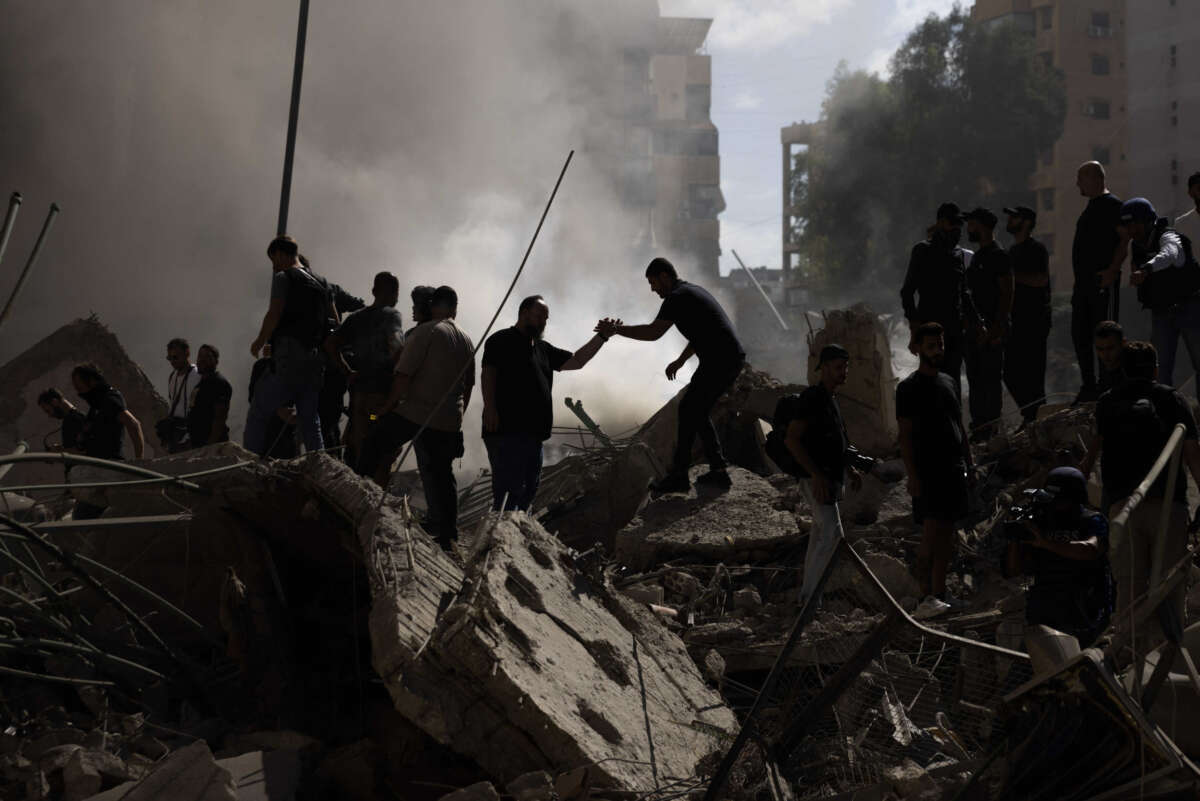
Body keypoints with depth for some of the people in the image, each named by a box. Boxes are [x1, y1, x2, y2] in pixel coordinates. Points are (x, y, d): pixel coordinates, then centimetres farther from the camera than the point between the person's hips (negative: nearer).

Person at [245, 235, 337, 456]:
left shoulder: (283, 277, -1)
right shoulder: (320, 283, 20)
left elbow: (274, 314, -11)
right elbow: (335, 321, 20)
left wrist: (259, 342, 1)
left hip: (289, 357, -7)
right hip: (316, 359, 7)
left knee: (257, 416, -4)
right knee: (310, 421, 10)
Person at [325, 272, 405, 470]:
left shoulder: (356, 318, 14)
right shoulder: (391, 316, -6)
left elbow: (330, 344, 8)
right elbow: (395, 347, -22)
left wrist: (346, 372, 8)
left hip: (358, 389, 6)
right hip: (382, 391, -6)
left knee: (355, 446, 11)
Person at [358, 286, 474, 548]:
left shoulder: (427, 332, -8)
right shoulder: (466, 340, 13)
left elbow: (404, 374, -12)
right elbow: (468, 386, 18)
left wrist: (388, 405, -2)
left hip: (414, 412, -6)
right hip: (449, 421, 6)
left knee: (373, 448, 11)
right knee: (441, 475, 9)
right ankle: (447, 534, 9)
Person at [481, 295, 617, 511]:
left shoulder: (542, 349, 25)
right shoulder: (502, 340, 2)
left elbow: (576, 361, 27)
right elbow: (488, 374, -9)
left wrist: (602, 336, 18)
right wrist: (490, 408, -23)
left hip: (533, 434, 9)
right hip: (507, 430, -9)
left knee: (528, 490, 8)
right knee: (508, 489, -16)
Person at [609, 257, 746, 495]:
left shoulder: (677, 297, -10)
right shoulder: (693, 291, 22)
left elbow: (653, 332, -20)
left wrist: (617, 330, -12)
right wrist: (680, 360, 32)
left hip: (719, 360, -10)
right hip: (733, 359, 10)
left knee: (688, 410, -4)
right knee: (697, 411, 15)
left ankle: (679, 475, -3)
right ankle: (718, 471, 13)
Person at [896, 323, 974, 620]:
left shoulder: (948, 382, 17)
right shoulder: (909, 388, -5)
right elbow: (905, 434, -10)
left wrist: (969, 462, 16)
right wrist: (912, 476, -17)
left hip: (953, 470, 7)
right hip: (927, 471, -7)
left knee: (947, 534, 6)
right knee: (931, 533, -13)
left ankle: (939, 594, 10)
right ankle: (926, 597, -13)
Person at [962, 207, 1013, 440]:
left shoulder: (998, 255, -11)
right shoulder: (977, 256, 18)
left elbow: (1007, 294, -15)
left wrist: (996, 328, -20)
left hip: (991, 328, -10)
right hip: (976, 327, 10)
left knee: (991, 379, -6)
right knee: (975, 379, 13)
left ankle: (991, 428, -3)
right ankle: (979, 427, 20)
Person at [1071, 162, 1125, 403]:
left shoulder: (1113, 205, -8)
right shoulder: (1091, 207, 20)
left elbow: (1123, 242, -15)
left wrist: (1112, 271, -24)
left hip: (1103, 281, -10)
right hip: (1084, 281, 10)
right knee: (1080, 334, 10)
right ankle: (1089, 387, 17)